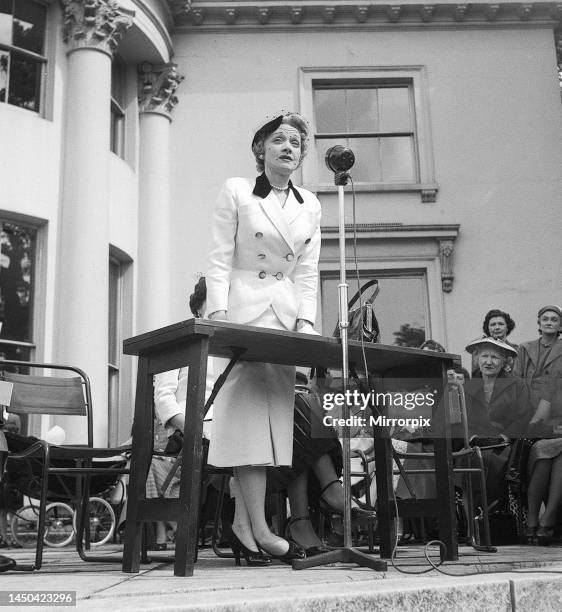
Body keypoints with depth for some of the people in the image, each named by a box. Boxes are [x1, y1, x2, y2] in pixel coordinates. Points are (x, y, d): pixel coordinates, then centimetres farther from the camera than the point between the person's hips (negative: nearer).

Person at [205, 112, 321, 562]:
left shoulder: (310, 206, 14)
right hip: (243, 309, -4)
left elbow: (307, 273, 11)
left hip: (288, 314, 4)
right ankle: (259, 529, -13)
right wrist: (218, 313, -13)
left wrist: (305, 320, -2)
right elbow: (219, 260, -2)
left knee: (277, 413, -1)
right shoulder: (236, 192, 4)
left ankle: (248, 520, 5)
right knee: (249, 410, -11)